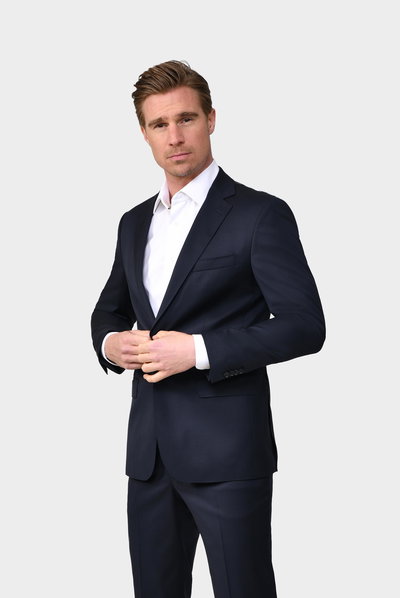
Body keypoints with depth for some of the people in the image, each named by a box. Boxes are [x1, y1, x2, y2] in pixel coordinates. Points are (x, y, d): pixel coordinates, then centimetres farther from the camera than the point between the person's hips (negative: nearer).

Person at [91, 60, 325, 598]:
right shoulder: (135, 222, 15)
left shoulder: (260, 214, -6)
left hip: (227, 451, -6)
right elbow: (109, 309, 25)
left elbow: (304, 325, -12)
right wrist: (110, 342, 1)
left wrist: (199, 350, -19)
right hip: (150, 450, 6)